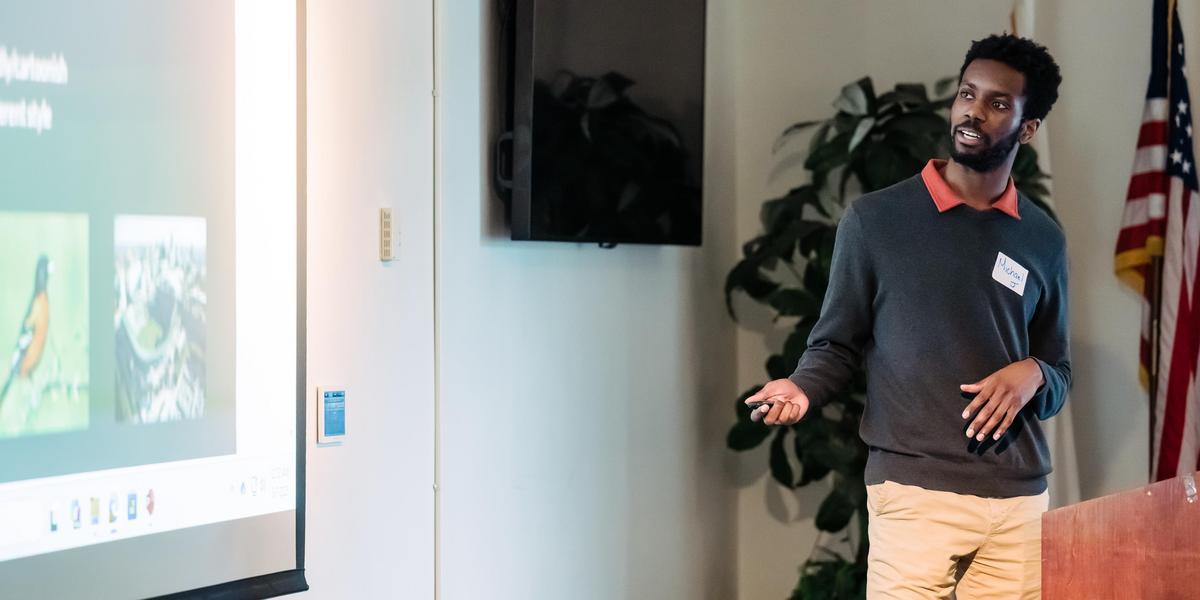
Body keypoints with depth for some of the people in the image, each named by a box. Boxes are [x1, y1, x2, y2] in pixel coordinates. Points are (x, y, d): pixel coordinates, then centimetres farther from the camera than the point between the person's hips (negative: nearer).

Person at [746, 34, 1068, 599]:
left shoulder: (1043, 240, 11)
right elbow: (835, 346, 6)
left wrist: (1034, 375, -5)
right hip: (913, 493, -3)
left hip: (1019, 499, 4)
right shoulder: (875, 219, 0)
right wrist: (799, 389, -15)